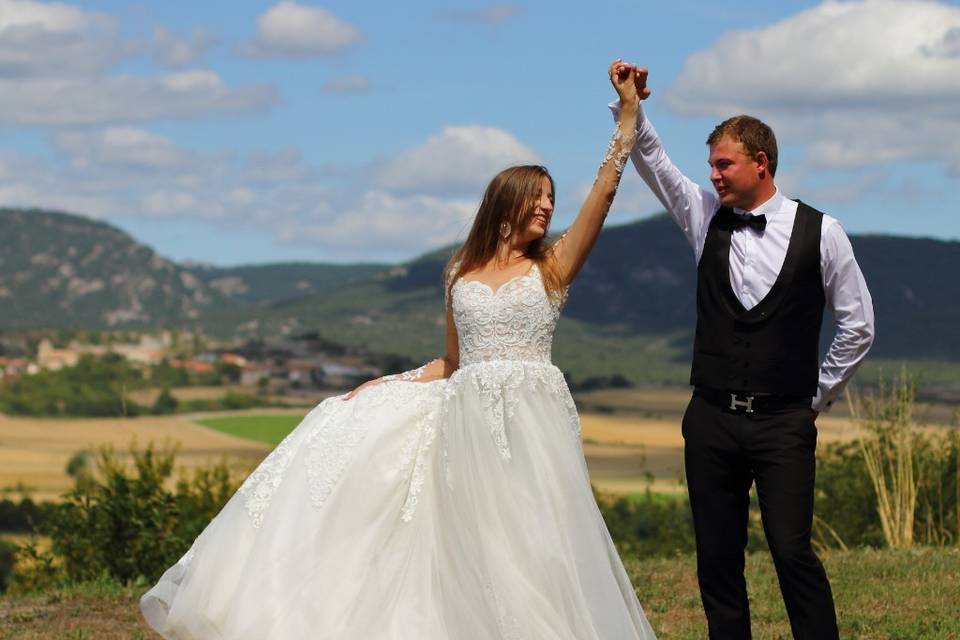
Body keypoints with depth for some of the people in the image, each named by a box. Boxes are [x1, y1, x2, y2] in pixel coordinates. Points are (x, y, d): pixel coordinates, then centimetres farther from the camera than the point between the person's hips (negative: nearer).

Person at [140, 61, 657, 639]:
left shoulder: (552, 267, 5)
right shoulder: (462, 275, 14)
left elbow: (605, 189, -3)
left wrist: (630, 110, -5)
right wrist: (386, 384, 11)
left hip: (532, 419, -3)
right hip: (469, 419, 3)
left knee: (531, 550, -5)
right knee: (471, 546, 0)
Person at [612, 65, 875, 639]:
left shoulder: (820, 232, -2)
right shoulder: (707, 217, 7)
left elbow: (858, 326, 5)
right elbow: (652, 159, 1)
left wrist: (817, 395, 8)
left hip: (784, 424, -3)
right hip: (712, 420, 4)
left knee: (793, 553, -12)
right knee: (717, 560, 4)